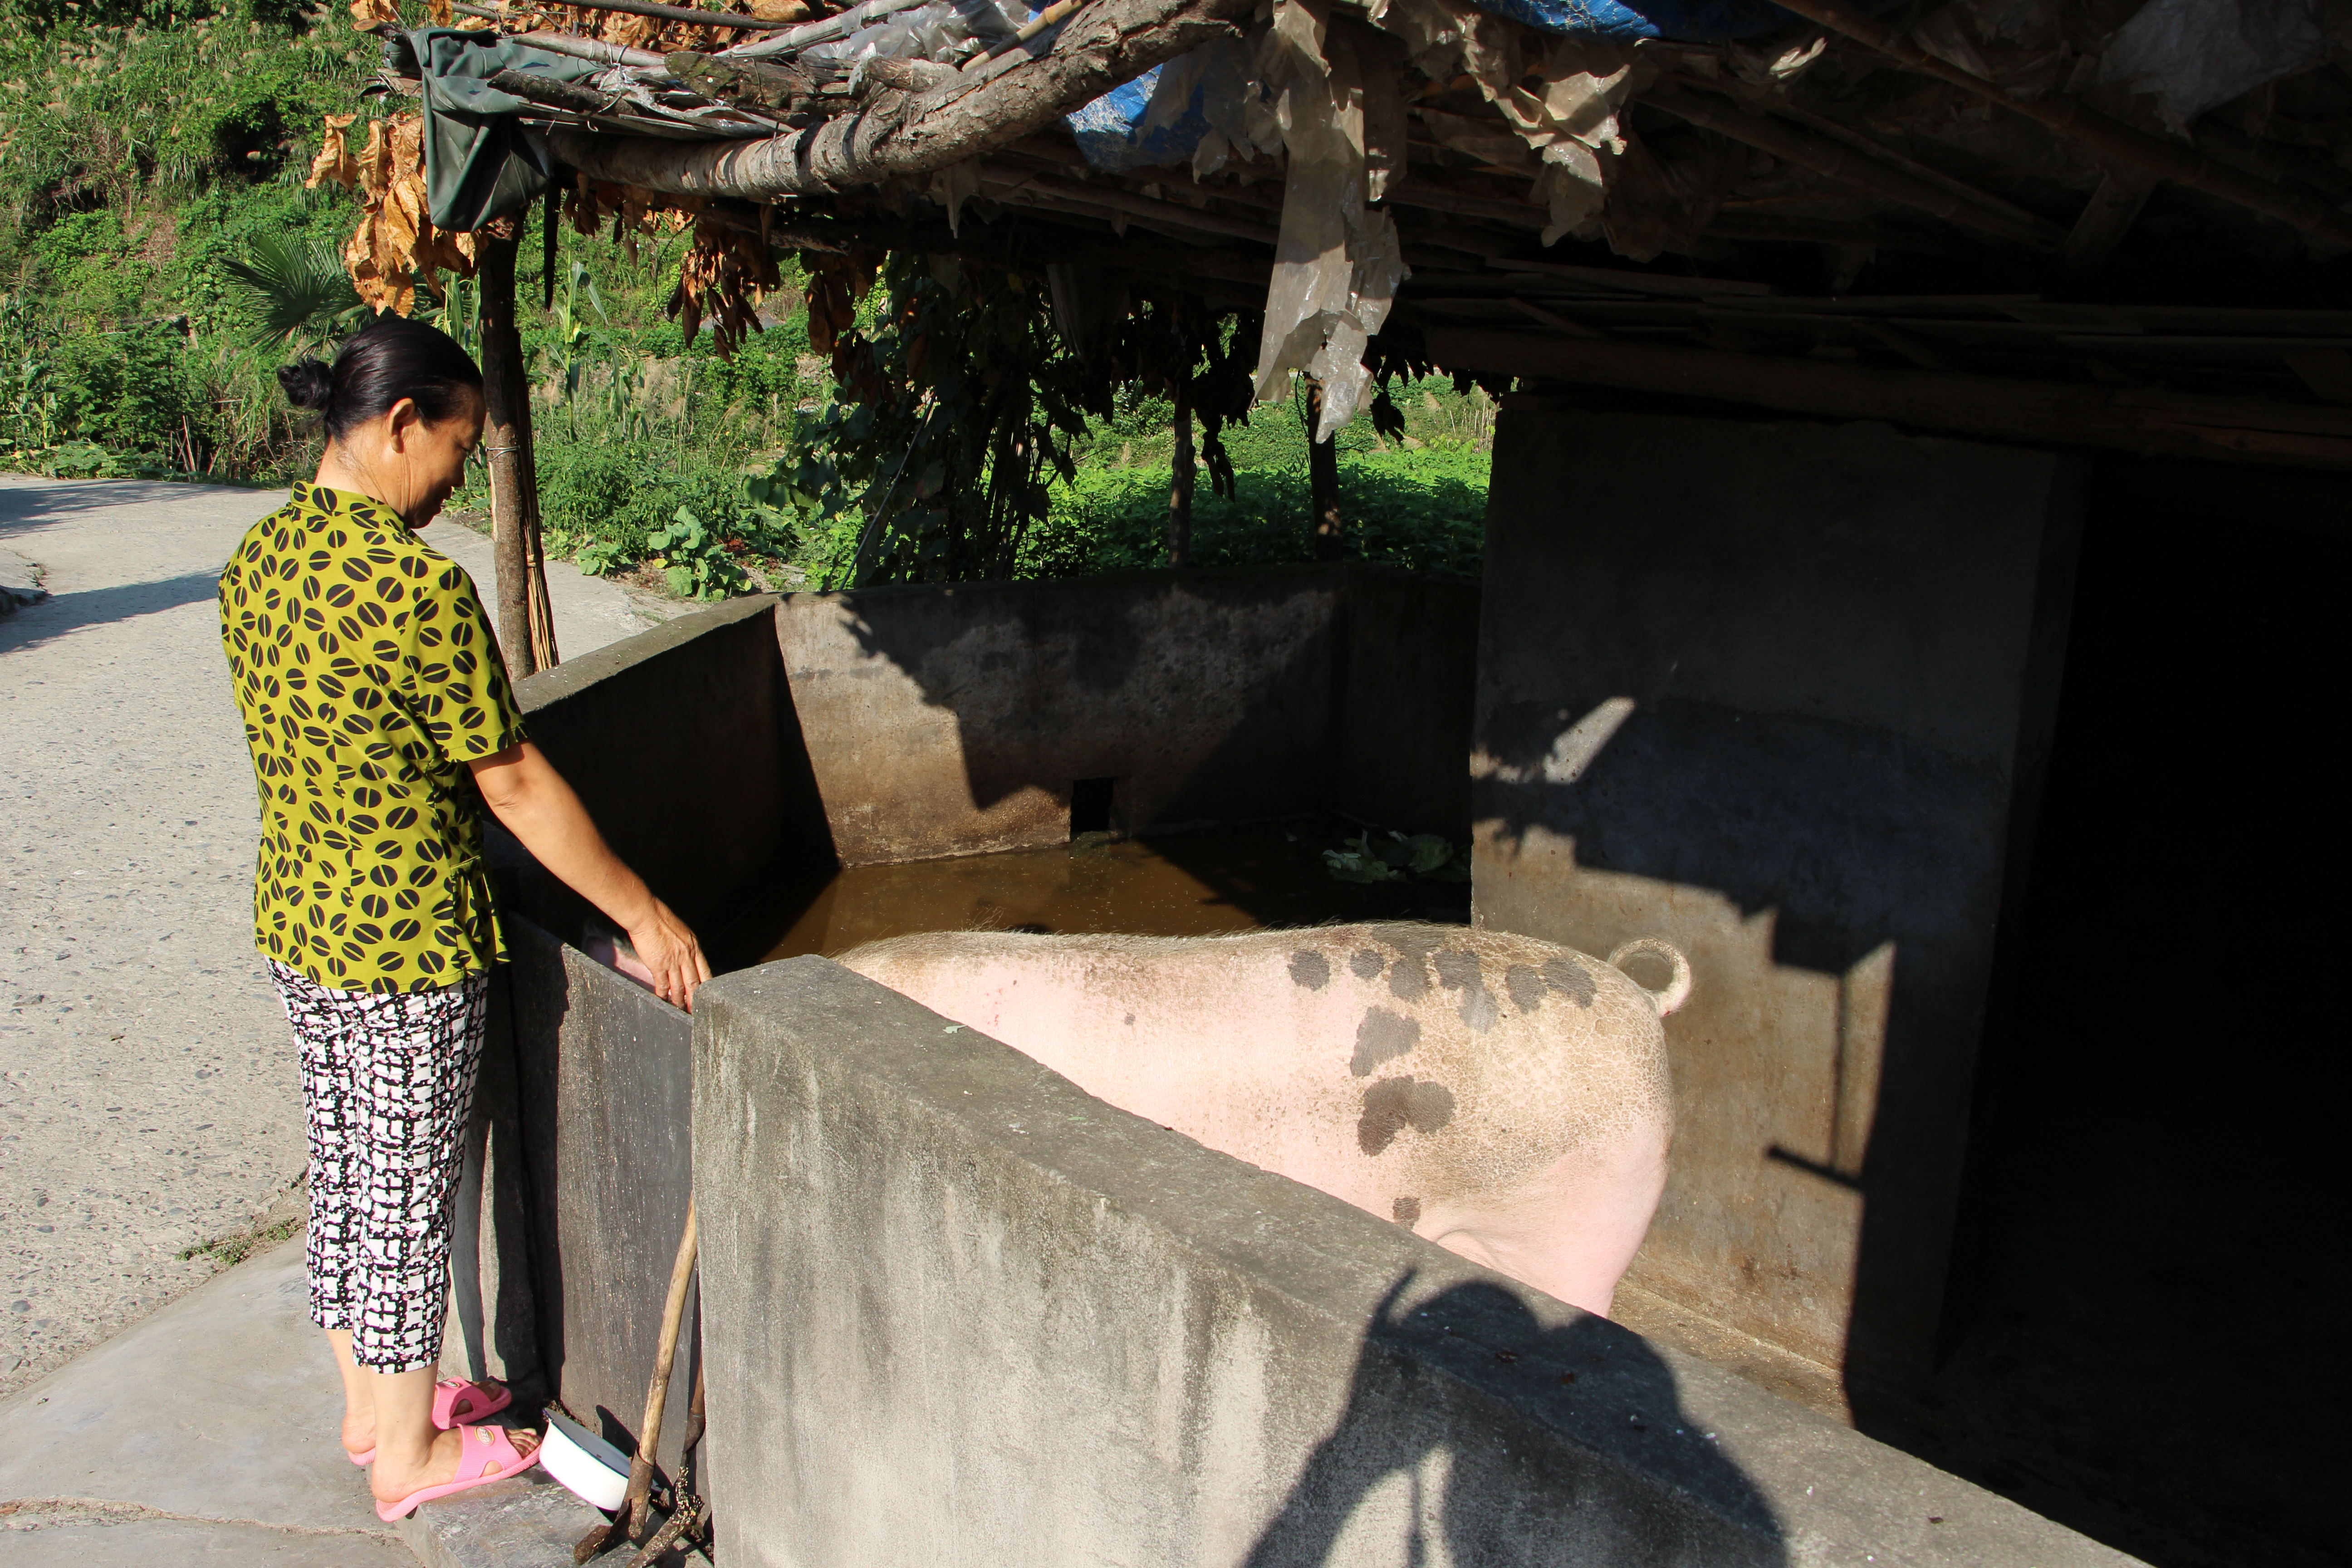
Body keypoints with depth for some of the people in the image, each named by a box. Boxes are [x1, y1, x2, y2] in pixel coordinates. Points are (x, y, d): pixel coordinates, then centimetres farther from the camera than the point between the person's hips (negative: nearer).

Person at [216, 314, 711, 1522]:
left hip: (294, 920, 8)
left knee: (343, 1170, 21)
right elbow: (516, 787, -20)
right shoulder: (416, 585, -24)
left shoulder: (257, 557, 2)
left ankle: (369, 1405, 40)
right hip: (408, 943, -8)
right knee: (407, 1194, 8)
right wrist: (643, 914, -11)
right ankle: (410, 1455, 27)